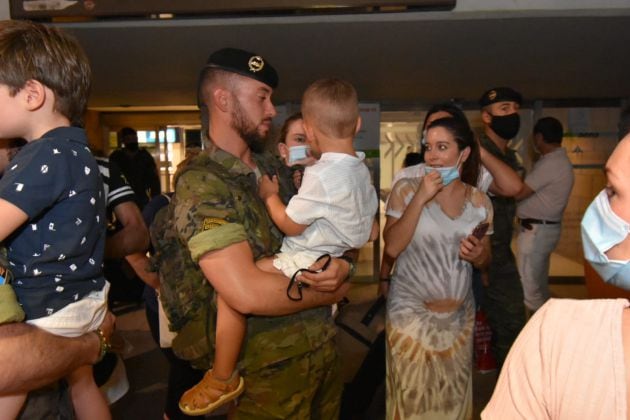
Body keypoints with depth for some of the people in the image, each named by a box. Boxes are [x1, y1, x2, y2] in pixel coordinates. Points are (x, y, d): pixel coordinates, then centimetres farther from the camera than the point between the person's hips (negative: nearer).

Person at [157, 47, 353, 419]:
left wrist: (342, 265, -12)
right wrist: (331, 292, -13)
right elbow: (248, 293, -27)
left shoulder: (277, 168, 6)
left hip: (325, 346, 7)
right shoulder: (201, 184, -17)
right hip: (268, 370, -7)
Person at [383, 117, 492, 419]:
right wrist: (420, 199, -23)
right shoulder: (406, 189, -8)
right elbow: (392, 247, -18)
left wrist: (478, 255, -12)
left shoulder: (479, 201, 2)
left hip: (459, 316, 4)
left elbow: (484, 262, 11)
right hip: (411, 313, -3)